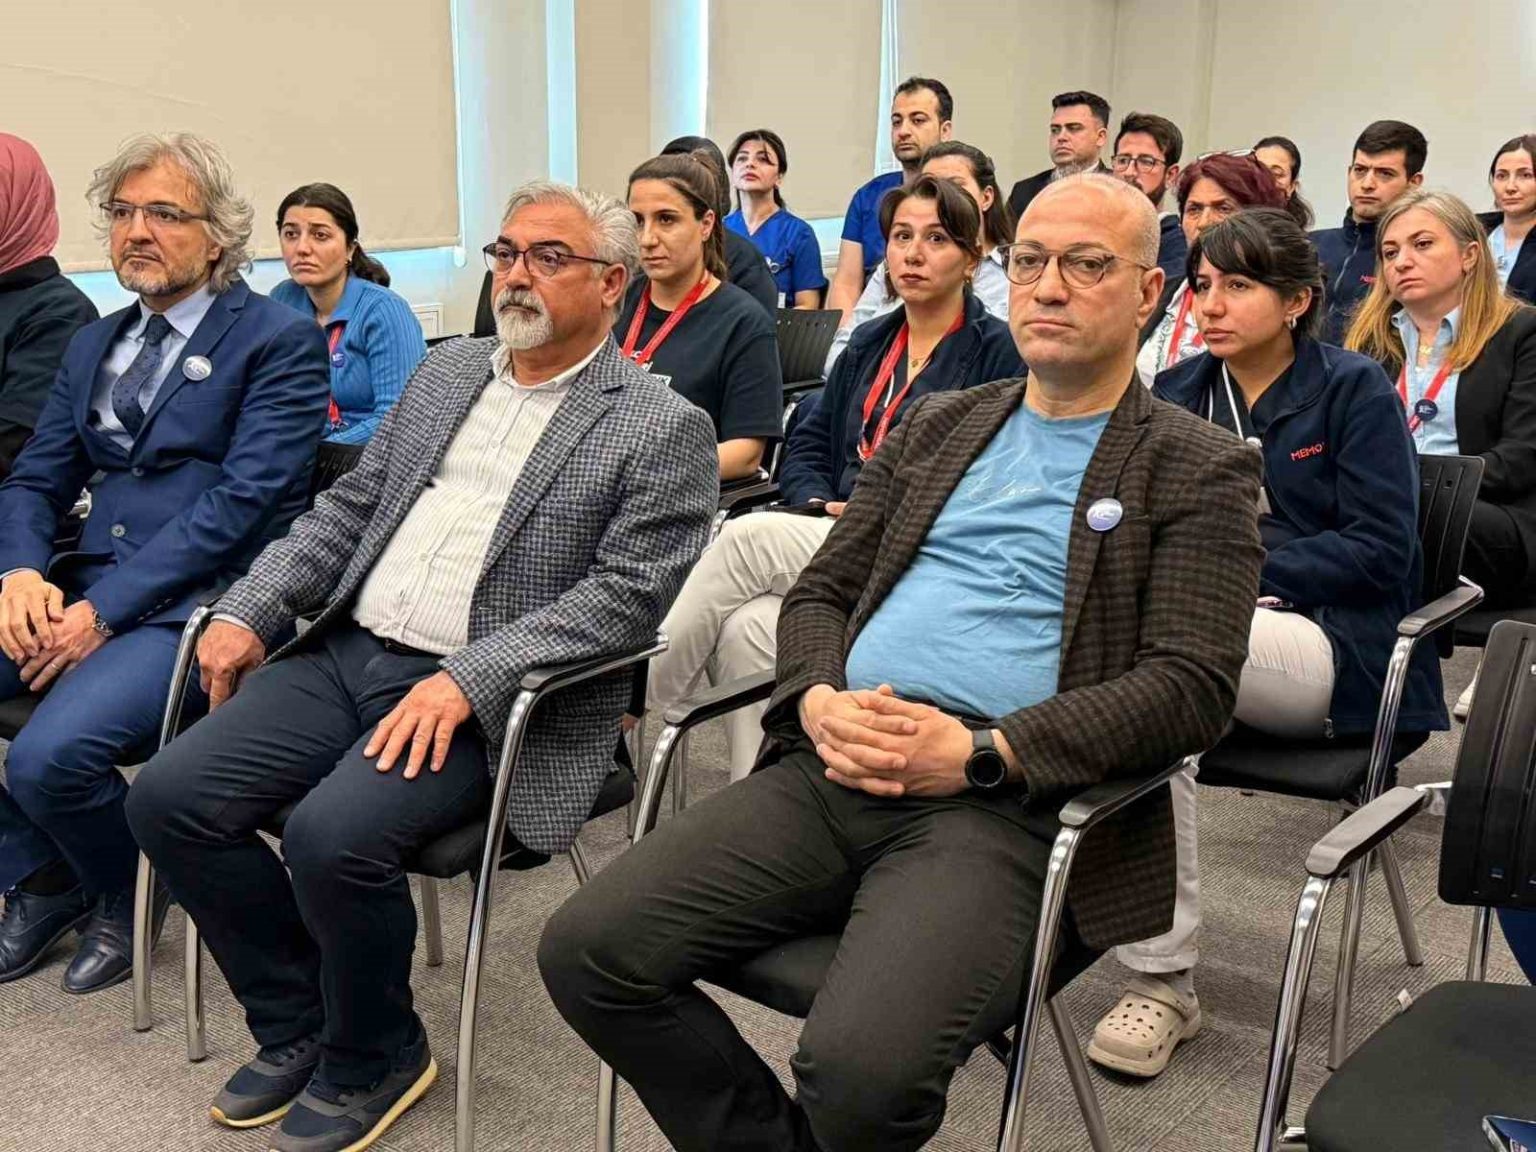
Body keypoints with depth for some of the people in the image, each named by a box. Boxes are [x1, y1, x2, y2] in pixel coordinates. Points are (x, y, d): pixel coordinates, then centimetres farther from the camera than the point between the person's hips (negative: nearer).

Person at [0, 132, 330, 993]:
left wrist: (105, 609, -19)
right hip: (86, 591, 7)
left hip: (202, 602, -7)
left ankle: (122, 895, 7)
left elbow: (243, 499, -14)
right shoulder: (95, 344, 18)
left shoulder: (280, 340, -4)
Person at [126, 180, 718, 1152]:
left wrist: (464, 681, -23)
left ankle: (373, 1059, 3)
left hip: (486, 704, -6)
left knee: (335, 835, -28)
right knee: (169, 798, -8)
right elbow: (350, 508, 18)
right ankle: (297, 1024, 13)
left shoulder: (662, 429, -5)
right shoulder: (446, 372, 16)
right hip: (346, 652, 7)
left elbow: (623, 596, -13)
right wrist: (250, 609, 4)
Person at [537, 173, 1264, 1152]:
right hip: (834, 769, 5)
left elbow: (1193, 687, -5)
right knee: (586, 950, -12)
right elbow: (820, 591, 19)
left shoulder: (1200, 470, 6)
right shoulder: (936, 424, 21)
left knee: (862, 1070, -29)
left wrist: (980, 753, -16)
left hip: (1005, 804, -5)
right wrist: (818, 701, -4)